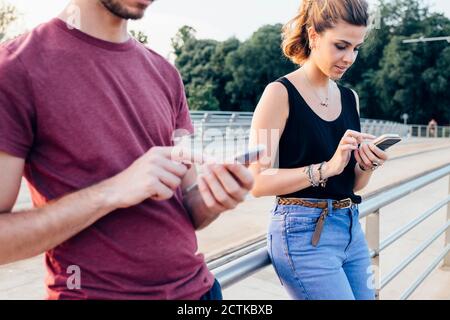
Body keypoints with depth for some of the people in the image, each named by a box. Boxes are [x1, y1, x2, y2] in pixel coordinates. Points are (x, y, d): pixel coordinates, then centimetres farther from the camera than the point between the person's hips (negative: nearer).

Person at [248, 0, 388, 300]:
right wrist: (326, 168, -24)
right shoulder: (281, 93, -10)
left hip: (351, 228, 7)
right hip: (304, 233, -7)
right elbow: (258, 182, -16)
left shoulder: (350, 98, 9)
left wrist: (365, 166, -5)